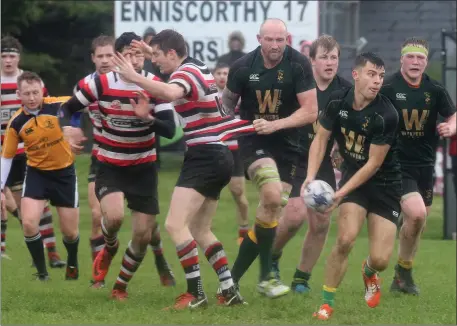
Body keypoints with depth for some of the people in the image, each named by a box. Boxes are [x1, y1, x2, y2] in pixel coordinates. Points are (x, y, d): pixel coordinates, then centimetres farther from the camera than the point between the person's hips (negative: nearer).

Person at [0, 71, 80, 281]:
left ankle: (72, 264, 38)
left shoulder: (58, 106, -19)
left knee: (70, 232, 5)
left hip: (64, 172, -1)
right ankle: (41, 272, 2)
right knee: (29, 223, -18)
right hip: (36, 173, 1)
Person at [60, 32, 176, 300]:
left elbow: (170, 130, -18)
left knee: (143, 234, 0)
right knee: (114, 216, -28)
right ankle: (109, 249, 9)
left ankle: (121, 286, 25)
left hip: (144, 167, 2)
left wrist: (148, 117, -37)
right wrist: (68, 128, -22)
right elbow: (68, 108, 0)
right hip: (110, 166, -1)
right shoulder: (102, 83, -12)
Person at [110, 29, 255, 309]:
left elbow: (171, 93, -39)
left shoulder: (187, 72, -13)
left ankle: (195, 294, -17)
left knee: (175, 225, -15)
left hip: (204, 157, -10)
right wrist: (153, 52, 38)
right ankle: (229, 291, 12)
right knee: (200, 230, 17)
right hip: (220, 155, 10)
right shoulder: (197, 67, 16)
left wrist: (135, 77, -35)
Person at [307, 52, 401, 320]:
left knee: (380, 260, -8)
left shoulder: (386, 115, -23)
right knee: (346, 239, -21)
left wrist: (342, 192, -23)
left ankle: (369, 272, 32)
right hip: (352, 174, 2)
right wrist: (311, 176, -13)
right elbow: (321, 139, 1)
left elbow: (373, 164, -19)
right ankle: (327, 302, -2)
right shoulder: (338, 102, -11)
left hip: (384, 184, -2)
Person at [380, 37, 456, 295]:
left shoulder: (435, 90, 1)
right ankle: (404, 270, -1)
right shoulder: (388, 88, -10)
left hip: (425, 166, 5)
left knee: (418, 222, 12)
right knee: (416, 214, -22)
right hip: (397, 165, -5)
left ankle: (402, 279, 29)